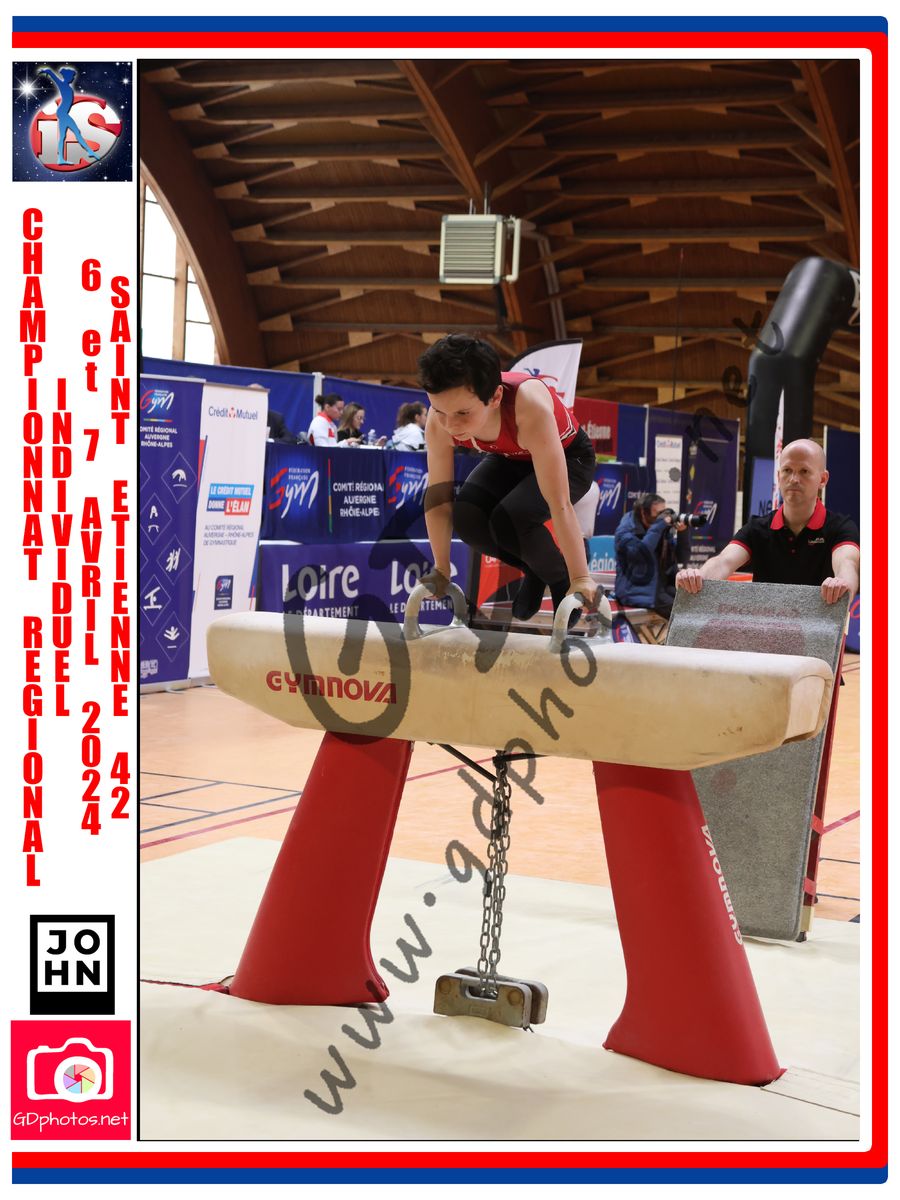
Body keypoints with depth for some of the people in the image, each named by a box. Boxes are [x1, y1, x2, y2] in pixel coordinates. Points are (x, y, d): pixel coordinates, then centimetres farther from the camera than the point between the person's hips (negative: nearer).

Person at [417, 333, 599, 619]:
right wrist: (441, 571, -13)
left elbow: (559, 505, -42)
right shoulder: (439, 423, -30)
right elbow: (437, 497, -16)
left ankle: (560, 579, 1)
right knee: (466, 518, -20)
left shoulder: (530, 407, -44)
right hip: (510, 457, 5)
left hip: (568, 455, -5)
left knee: (509, 520, -29)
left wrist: (580, 579, -41)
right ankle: (535, 571, 9)